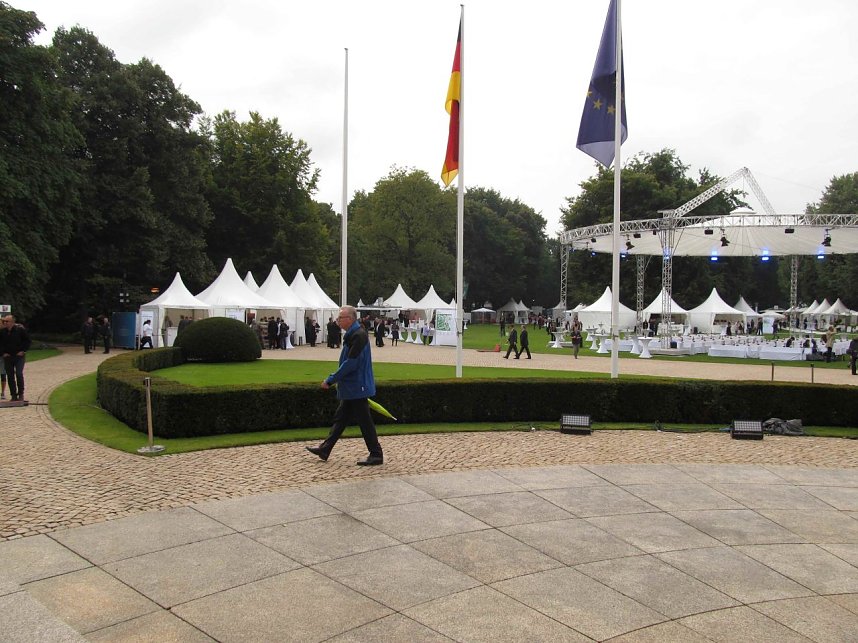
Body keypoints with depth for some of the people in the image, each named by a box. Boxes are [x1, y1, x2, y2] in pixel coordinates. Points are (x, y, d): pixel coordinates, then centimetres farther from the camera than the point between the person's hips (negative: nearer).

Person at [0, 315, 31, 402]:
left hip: (19, 356, -3)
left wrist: (23, 351, -6)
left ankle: (21, 394, -4)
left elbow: (27, 340, 1)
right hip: (8, 356, 4)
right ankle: (14, 396, 11)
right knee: (10, 376, 4)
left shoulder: (20, 329, -7)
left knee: (19, 374, -14)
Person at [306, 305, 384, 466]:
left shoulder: (359, 336, -21)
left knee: (364, 421, -2)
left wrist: (331, 380, -19)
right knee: (340, 418, 15)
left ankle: (376, 455, 6)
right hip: (351, 388, 10)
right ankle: (325, 449, 24)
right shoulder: (352, 334, 10)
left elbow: (350, 363, -25)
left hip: (357, 388, -10)